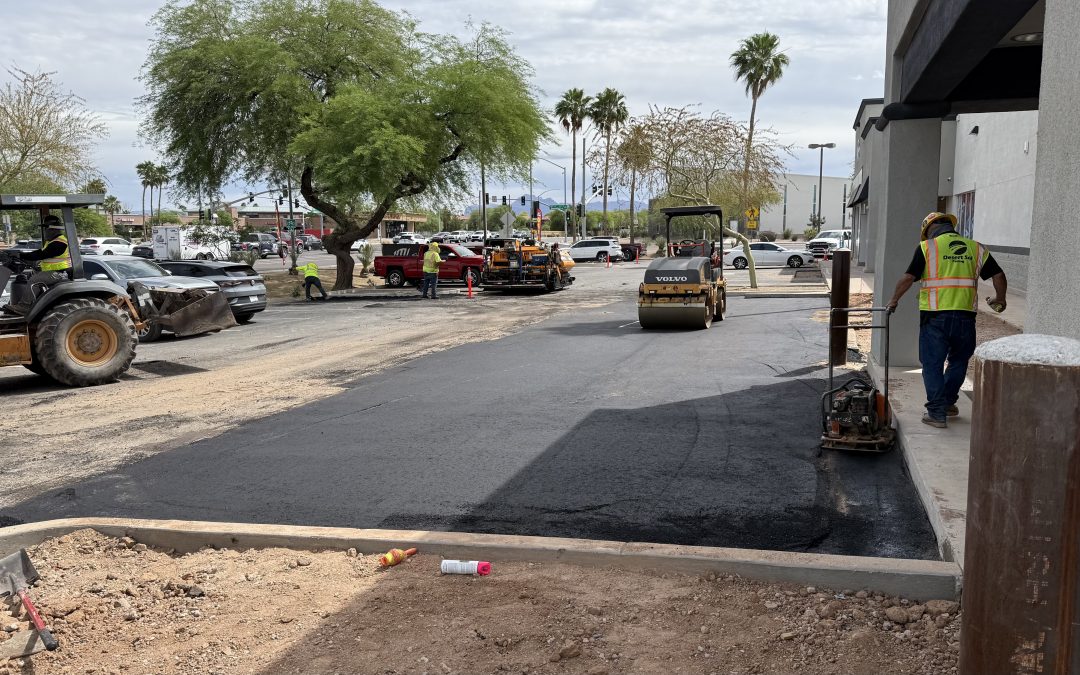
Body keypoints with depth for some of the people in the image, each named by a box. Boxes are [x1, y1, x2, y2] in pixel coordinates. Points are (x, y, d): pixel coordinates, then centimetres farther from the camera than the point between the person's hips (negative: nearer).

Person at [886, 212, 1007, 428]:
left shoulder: (927, 247, 0)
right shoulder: (976, 248, 12)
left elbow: (908, 277, -4)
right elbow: (998, 275, 13)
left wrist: (894, 300, 9)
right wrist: (1000, 299, 29)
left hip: (935, 316, -3)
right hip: (965, 316, 4)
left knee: (933, 364, 5)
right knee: (958, 362, 21)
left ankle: (937, 413, 4)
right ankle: (948, 403, 29)